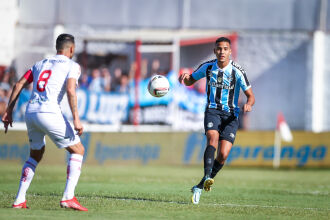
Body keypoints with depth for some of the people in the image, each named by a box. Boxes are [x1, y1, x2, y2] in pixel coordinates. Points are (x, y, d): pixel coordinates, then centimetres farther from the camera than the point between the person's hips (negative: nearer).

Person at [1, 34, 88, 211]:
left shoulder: (40, 64, 24)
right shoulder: (72, 66, 6)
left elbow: (18, 85, 16)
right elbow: (70, 90, -11)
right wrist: (76, 119, -15)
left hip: (30, 113, 6)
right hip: (49, 113, -6)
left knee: (35, 155, 25)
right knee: (77, 150, 6)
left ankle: (19, 200, 16)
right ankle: (68, 197, -8)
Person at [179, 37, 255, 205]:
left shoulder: (237, 71, -6)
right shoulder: (207, 67, 2)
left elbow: (250, 96, -3)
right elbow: (190, 81, 17)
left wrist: (248, 105, -27)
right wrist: (185, 78, -7)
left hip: (230, 115, -1)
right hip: (212, 111, 1)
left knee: (223, 155, -13)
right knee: (213, 139, -30)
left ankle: (200, 187, 4)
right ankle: (207, 177, -43)